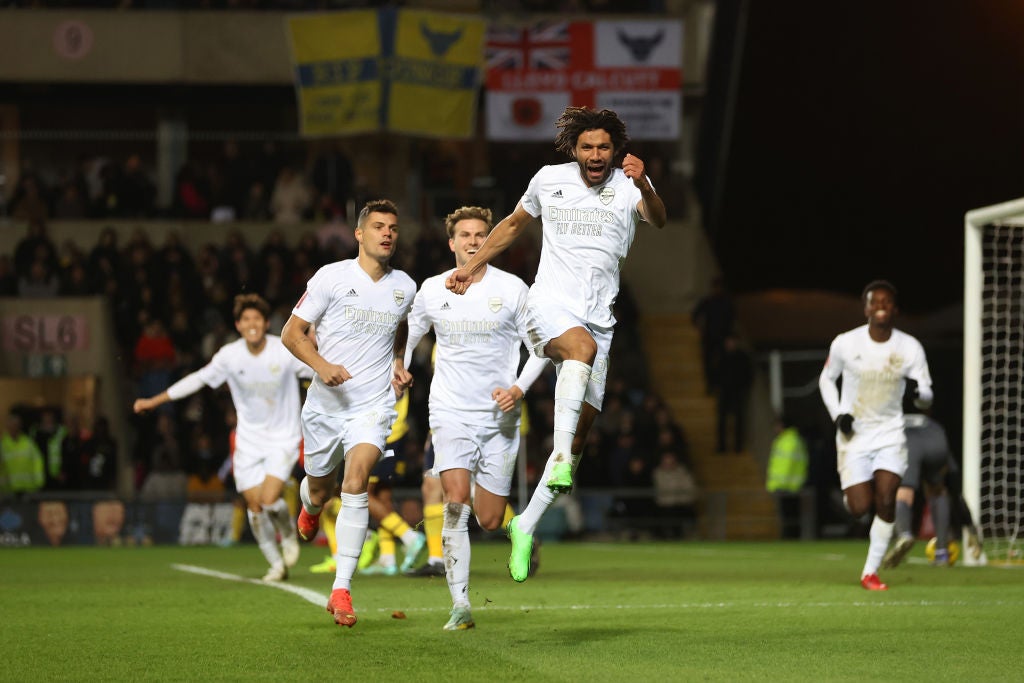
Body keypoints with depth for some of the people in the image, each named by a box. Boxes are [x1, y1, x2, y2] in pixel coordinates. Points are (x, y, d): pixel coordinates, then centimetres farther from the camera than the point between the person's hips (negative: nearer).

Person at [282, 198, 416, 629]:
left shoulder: (405, 287, 5)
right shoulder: (332, 277, -6)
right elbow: (291, 333, -3)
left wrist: (398, 362, 9)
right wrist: (322, 365, -20)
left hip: (374, 404, 0)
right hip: (326, 403, 0)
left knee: (356, 483, -22)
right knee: (319, 491, 14)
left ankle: (341, 589, -21)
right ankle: (310, 507, 57)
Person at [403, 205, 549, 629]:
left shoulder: (511, 289, -1)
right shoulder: (432, 291, 3)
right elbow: (407, 337, 20)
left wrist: (520, 388, -11)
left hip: (500, 416, 0)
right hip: (450, 412, 0)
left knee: (489, 521, 1)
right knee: (456, 501, -21)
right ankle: (460, 605, -21)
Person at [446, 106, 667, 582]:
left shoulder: (628, 185, 0)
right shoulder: (549, 179, 6)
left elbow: (657, 220, -21)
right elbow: (514, 224, 24)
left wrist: (644, 188, -42)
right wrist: (470, 268, 21)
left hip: (598, 319, 2)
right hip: (550, 307, -2)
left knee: (580, 433, -1)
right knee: (582, 346, -37)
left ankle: (526, 526, 10)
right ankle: (560, 460, -45)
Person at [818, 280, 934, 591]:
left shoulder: (910, 348, -7)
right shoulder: (845, 344, -9)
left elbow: (926, 395, -4)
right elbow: (826, 379, 8)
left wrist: (920, 394, -30)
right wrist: (837, 414, -8)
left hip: (890, 433, 1)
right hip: (853, 435, -1)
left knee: (886, 501, -14)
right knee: (860, 508, -8)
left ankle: (871, 571, 0)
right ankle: (851, 492, 32)